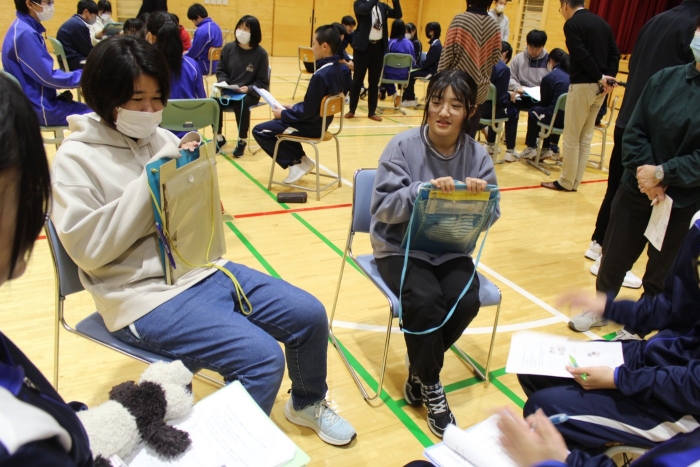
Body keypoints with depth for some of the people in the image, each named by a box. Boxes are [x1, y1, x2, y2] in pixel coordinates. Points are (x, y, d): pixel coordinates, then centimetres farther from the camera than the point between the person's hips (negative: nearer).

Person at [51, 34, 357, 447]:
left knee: (310, 315, 1)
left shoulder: (163, 140, 8)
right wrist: (151, 182, -19)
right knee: (262, 357, -23)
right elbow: (86, 247, -16)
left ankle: (308, 403, 29)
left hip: (204, 269, 6)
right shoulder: (76, 158, -6)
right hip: (147, 293, -6)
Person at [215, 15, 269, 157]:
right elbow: (220, 70, 13)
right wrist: (223, 82, -9)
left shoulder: (260, 53, -5)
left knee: (241, 103, -36)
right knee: (214, 101, -27)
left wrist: (249, 89, -20)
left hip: (249, 93, -3)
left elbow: (262, 82, -3)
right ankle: (219, 137, -3)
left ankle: (242, 140, -14)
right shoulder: (229, 48, 4)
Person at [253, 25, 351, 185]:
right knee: (278, 121, 28)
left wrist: (283, 114, -9)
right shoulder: (339, 69, 0)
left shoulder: (320, 75, -28)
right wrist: (294, 107, 12)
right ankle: (301, 159, 17)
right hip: (322, 121, 9)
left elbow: (308, 112, -24)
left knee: (259, 131, 0)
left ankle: (296, 163, 2)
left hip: (312, 125, -9)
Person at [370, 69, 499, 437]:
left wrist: (481, 196, -25)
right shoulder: (403, 146, -10)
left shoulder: (477, 155, -1)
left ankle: (420, 369, 7)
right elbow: (383, 207, -17)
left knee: (467, 301, -22)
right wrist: (423, 189, -33)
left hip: (450, 250, 3)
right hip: (401, 248, -3)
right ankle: (430, 386, 0)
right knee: (426, 301, -28)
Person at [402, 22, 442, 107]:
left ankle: (411, 100, -4)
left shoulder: (436, 46, -20)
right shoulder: (435, 43, 10)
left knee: (410, 74, -14)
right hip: (429, 68, 10)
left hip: (431, 71, -10)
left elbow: (427, 62, -20)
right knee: (411, 72, 7)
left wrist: (416, 64, -7)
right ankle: (408, 97, 11)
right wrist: (418, 63, 3)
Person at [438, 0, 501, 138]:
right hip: (479, 91, 3)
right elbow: (495, 58, 5)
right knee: (469, 135, 10)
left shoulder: (460, 19, -9)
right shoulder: (494, 26, 1)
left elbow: (448, 53, -9)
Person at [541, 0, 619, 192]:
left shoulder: (572, 23, -8)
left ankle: (566, 182, 8)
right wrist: (609, 77, -2)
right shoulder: (602, 22, 15)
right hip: (600, 86, 8)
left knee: (571, 137, 1)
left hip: (583, 85, -7)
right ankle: (575, 182, 18)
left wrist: (600, 78, -12)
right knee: (586, 137, 12)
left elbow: (582, 55, -17)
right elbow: (615, 52, 7)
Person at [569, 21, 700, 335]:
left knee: (661, 273, 13)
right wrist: (646, 172, -15)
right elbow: (633, 132, -3)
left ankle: (636, 328, 35)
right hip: (636, 189, 2)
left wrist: (662, 173, -19)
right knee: (614, 256, 15)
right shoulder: (665, 79, -2)